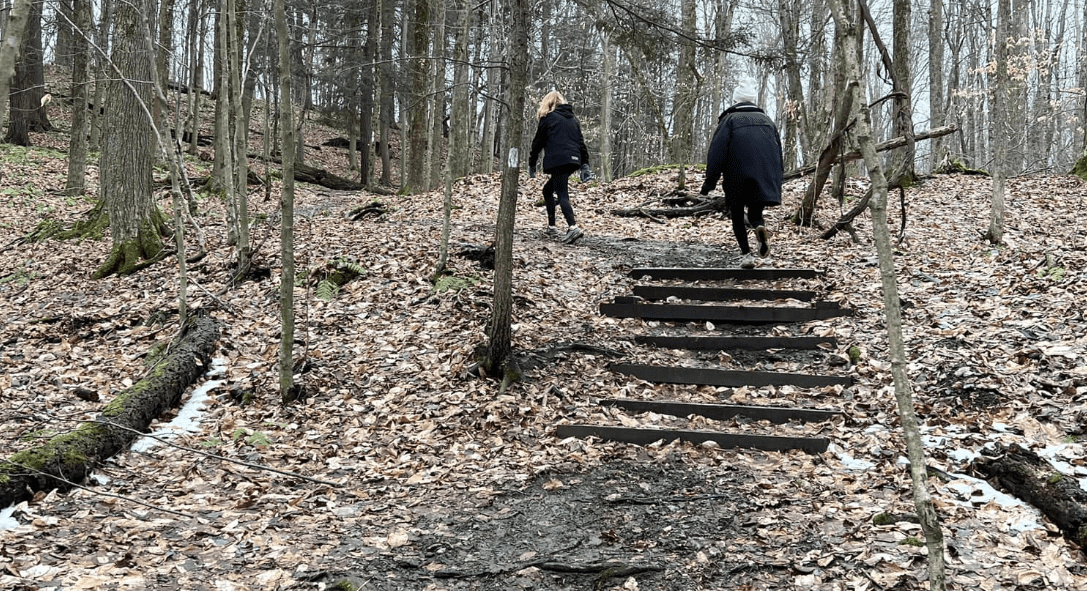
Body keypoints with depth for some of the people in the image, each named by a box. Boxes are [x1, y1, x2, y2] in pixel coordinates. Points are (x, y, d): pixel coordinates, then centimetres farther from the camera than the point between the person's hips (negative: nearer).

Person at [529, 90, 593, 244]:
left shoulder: (547, 118, 4)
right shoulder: (573, 119, 22)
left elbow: (537, 143, 5)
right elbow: (581, 142, 17)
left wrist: (532, 165, 12)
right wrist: (585, 165, 16)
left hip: (557, 161, -7)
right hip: (574, 160, 7)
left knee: (562, 194, -10)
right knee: (548, 189, 20)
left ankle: (573, 227, -29)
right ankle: (551, 227, 18)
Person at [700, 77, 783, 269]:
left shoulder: (729, 119, 4)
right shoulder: (767, 120, 18)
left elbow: (717, 151, -6)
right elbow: (779, 152, 17)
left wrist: (710, 181, -6)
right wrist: (776, 177, 19)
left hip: (737, 176, -3)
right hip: (766, 176, 3)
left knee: (737, 215, 9)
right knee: (755, 212, 13)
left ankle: (746, 254, -3)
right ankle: (760, 226, -22)